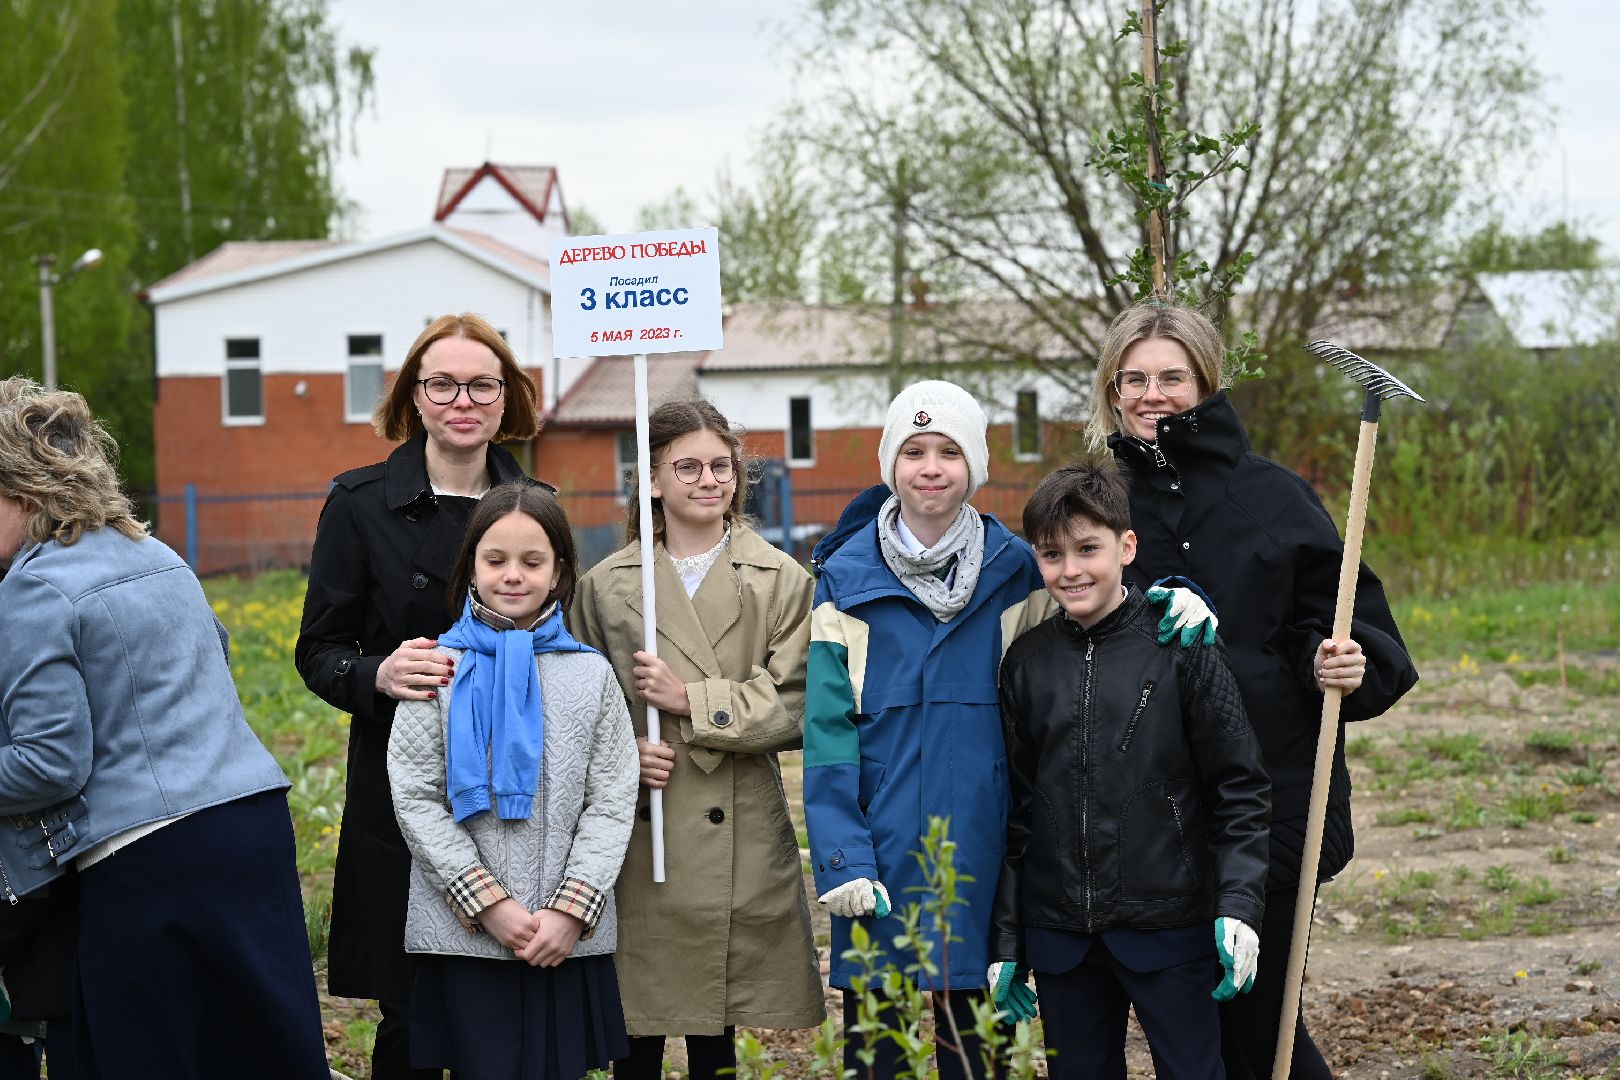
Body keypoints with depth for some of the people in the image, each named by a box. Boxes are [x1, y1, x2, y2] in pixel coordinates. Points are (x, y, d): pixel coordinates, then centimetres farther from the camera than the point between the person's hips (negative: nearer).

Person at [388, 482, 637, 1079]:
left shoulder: (590, 674, 5)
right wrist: (489, 903, -12)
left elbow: (612, 802, 2)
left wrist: (571, 910, -10)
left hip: (569, 939, 1)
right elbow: (415, 799, -4)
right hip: (465, 935, -1)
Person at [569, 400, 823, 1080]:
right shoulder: (607, 586, 6)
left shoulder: (782, 582, 3)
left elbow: (796, 709, -4)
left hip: (743, 839, 0)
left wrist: (691, 700, -12)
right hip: (640, 838, 0)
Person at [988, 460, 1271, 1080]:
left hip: (1169, 932, -3)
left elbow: (1241, 789, -3)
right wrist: (1006, 942, 9)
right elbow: (1016, 808, 10)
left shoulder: (1182, 648, -4)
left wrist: (1238, 907, -12)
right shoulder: (1027, 662, 5)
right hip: (1059, 935, 3)